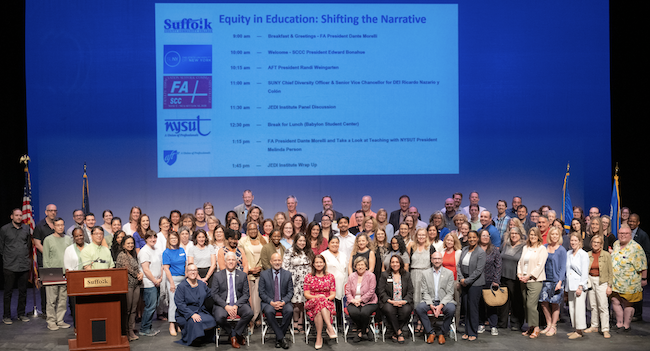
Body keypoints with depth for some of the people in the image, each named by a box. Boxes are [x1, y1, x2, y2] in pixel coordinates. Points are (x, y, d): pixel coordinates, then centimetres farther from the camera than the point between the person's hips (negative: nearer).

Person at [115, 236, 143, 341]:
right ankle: (125, 331, 2)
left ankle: (131, 330, 14)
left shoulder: (133, 255, 17)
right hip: (127, 284, -7)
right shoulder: (122, 255, -8)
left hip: (136, 284, 7)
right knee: (127, 309, -4)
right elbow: (129, 269, -11)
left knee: (134, 308, 8)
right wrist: (138, 275, 0)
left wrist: (141, 274, 0)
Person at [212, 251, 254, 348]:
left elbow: (246, 294, 4)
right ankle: (232, 334, -3)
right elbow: (214, 294, -1)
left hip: (239, 303, 1)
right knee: (219, 317, -33)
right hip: (222, 304, -1)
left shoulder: (242, 275, 8)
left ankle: (235, 333, -5)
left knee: (249, 313, -29)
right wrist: (226, 306, -15)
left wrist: (236, 305, -14)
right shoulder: (218, 276, 5)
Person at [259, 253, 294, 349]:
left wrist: (283, 302, -15)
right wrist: (271, 302, -16)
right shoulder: (264, 274, 4)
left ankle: (278, 338, -17)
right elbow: (261, 293, 0)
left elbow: (290, 292, 5)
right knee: (269, 312, -35)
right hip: (269, 302, -1)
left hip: (284, 302, 1)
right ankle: (281, 338, -25)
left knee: (289, 310, -32)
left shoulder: (287, 274, 7)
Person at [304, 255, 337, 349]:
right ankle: (330, 327, -41)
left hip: (327, 303, 0)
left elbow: (333, 294, 8)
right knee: (320, 300, -38)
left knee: (319, 311, -37)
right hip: (312, 303, 0)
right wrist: (317, 297, -14)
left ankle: (319, 337, -37)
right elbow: (306, 294, 5)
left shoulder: (330, 277, 12)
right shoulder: (308, 277, 11)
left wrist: (327, 298, -14)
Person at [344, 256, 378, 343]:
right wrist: (353, 300, -13)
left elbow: (371, 292, -9)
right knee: (353, 312, -31)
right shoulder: (351, 277, 10)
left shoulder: (371, 276, -1)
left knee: (364, 312, -34)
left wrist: (360, 300, -16)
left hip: (368, 302, -2)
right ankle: (365, 330, -5)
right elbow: (348, 291, 6)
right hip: (353, 302, 2)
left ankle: (360, 331, -4)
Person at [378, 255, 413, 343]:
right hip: (389, 302, -1)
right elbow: (381, 291, 0)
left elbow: (410, 292, 7)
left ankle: (393, 332, -13)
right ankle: (399, 332, -20)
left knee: (406, 310, -33)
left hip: (403, 302, 1)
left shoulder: (407, 275, 13)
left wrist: (404, 301, -13)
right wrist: (390, 301, -15)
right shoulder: (384, 275, 8)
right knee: (389, 309, -36)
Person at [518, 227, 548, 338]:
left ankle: (536, 328, -2)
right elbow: (520, 262, 17)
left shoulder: (542, 249, -2)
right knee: (526, 305, 7)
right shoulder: (525, 248, 17)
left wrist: (528, 276, -14)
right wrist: (519, 274, -1)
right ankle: (530, 328, 15)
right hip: (524, 280, 6)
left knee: (531, 305, -13)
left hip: (535, 280, -6)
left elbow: (540, 265, -10)